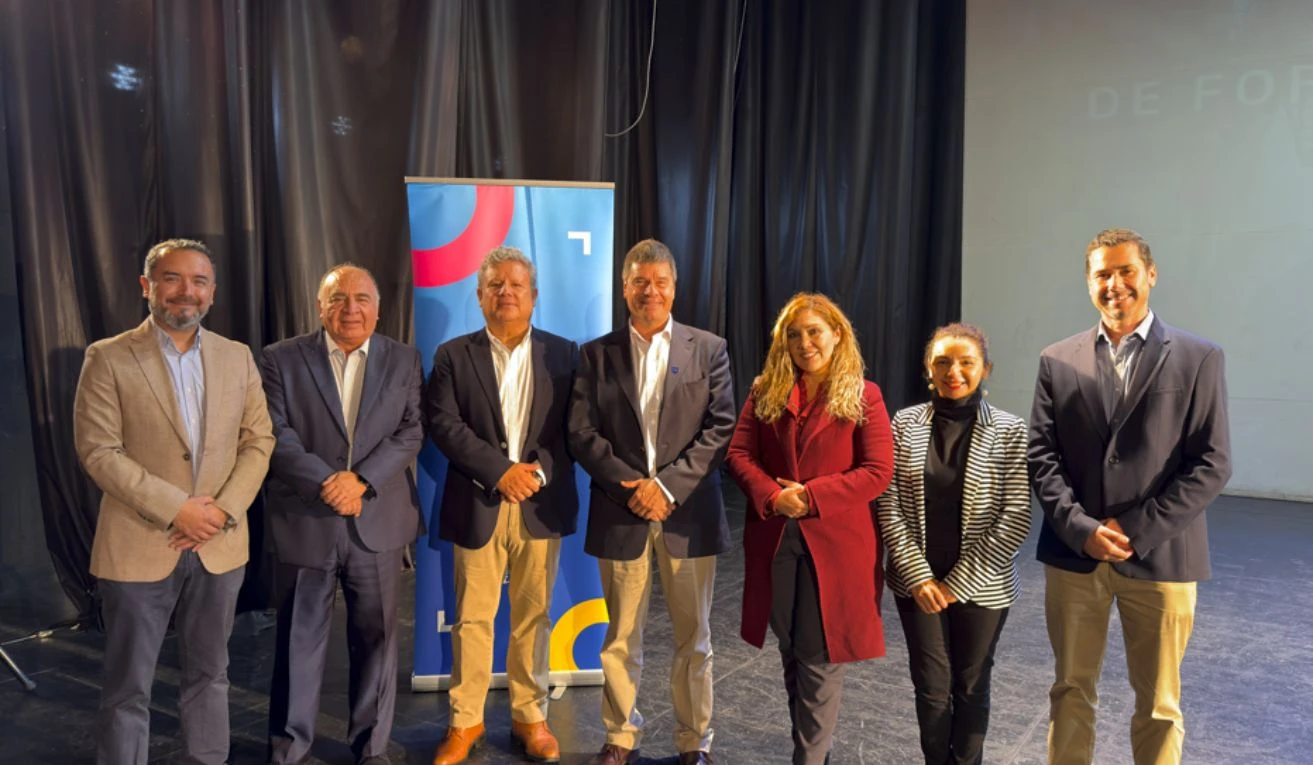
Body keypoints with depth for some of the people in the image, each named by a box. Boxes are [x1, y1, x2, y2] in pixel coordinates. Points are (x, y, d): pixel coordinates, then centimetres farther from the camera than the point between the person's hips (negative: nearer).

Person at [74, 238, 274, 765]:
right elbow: (98, 452, -11)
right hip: (138, 546, -3)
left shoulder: (237, 357, 5)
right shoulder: (108, 358, -5)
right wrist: (178, 509, -17)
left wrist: (224, 509, -10)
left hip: (219, 545, 3)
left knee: (209, 675, 16)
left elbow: (259, 441, 4)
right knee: (128, 688, 9)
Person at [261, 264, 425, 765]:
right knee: (299, 638, 11)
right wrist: (325, 484, -18)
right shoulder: (281, 360, 1)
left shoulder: (404, 361, 5)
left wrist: (361, 479, -16)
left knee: (376, 636, 11)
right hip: (304, 521, -1)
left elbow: (411, 432, -3)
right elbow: (276, 436, -7)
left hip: (378, 522, 1)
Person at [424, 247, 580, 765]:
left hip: (542, 505, 1)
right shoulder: (453, 355, 4)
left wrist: (539, 472, -14)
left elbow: (574, 427, 1)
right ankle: (465, 721, 22)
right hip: (477, 505, 0)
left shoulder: (563, 353, 5)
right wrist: (500, 470, -15)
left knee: (533, 616, 10)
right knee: (472, 619, 7)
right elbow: (443, 424, -7)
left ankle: (530, 717, 24)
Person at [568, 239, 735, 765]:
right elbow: (582, 434, -1)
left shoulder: (709, 349, 4)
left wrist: (668, 486, -13)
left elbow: (720, 430, -4)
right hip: (620, 513, 1)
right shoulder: (596, 354, 6)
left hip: (689, 513, 0)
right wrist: (632, 486, -12)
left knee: (693, 637, 10)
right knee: (621, 637, 11)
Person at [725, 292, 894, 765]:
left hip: (835, 544, -4)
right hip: (775, 542, 4)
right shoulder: (765, 392, 7)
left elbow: (878, 472, -9)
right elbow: (739, 453, 1)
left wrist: (811, 496, -18)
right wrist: (771, 496, -17)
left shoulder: (863, 397, -2)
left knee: (820, 662, 3)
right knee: (791, 656, 17)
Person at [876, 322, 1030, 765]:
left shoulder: (1010, 432, -7)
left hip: (981, 586, -1)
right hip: (917, 582, 1)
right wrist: (918, 576, -10)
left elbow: (1015, 519, -10)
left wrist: (957, 583, -12)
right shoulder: (905, 424, -3)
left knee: (971, 686, 15)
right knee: (931, 686, 10)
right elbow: (889, 506, -3)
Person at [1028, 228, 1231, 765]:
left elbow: (1211, 464, -7)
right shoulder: (1057, 360, 4)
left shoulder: (1198, 358, -1)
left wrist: (1137, 532, -13)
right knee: (1071, 691, 13)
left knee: (1159, 705, 12)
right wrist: (1083, 529, -11)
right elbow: (1041, 456, 1)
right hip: (1073, 555, 2)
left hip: (1160, 557, -1)